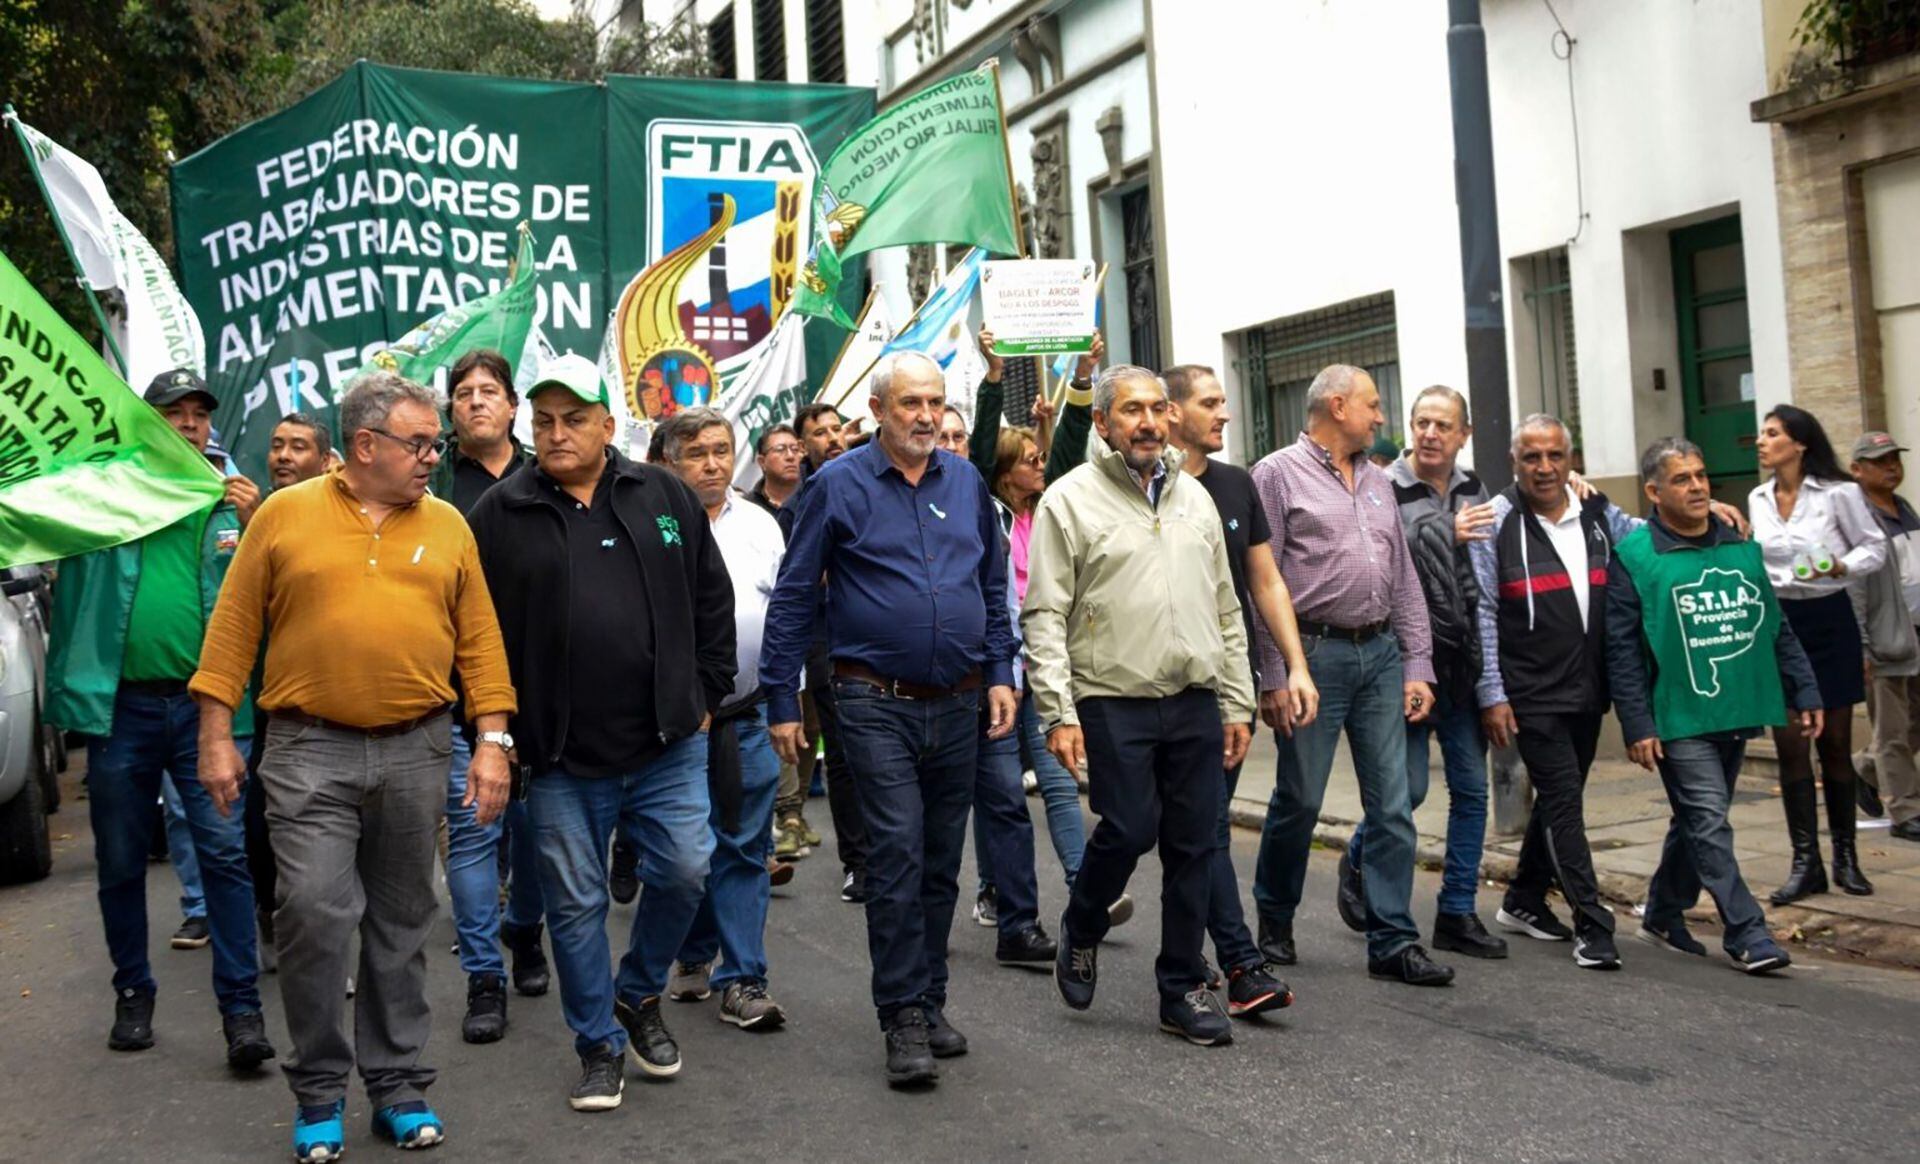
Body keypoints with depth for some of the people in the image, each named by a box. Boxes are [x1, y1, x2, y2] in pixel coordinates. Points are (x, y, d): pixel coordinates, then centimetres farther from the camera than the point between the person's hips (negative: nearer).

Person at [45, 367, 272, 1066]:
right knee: (120, 862, 11)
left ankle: (241, 1006, -1)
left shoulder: (230, 505, 7)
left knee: (225, 851, -6)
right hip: (119, 704, 1)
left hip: (207, 705, -1)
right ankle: (133, 994, 27)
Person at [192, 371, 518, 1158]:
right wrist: (216, 736, -2)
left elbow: (479, 640, 5)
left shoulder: (447, 526, 6)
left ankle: (399, 1083, 21)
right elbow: (233, 629, 2)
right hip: (308, 750, -2)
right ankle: (319, 1089, 11)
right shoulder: (284, 515, 0)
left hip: (416, 750, 2)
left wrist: (491, 741, -1)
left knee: (401, 924, 9)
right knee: (313, 916, -7)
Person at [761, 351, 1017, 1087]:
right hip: (877, 703, -4)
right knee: (897, 856, -10)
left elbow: (994, 586, 18)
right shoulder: (839, 486, -3)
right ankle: (904, 1019, -2)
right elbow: (792, 596, -2)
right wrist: (781, 702, -4)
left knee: (941, 864, 11)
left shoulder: (967, 483, 9)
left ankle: (929, 1005, 23)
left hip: (958, 707, 4)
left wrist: (1000, 673, 8)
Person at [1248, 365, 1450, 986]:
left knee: (1392, 805, 3)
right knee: (1299, 799, 2)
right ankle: (1275, 921, 24)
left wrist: (1417, 666, 8)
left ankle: (1394, 941, 10)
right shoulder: (1278, 474, -3)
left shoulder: (1377, 481, 17)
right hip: (1315, 653, -6)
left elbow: (1404, 580, 16)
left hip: (1381, 655, 6)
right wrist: (1272, 679, -12)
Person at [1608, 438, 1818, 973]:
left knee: (1696, 821, 15)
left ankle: (1664, 915, 31)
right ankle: (1747, 934, -3)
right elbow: (1622, 650, -9)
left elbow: (1777, 629, 16)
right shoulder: (1634, 557, -7)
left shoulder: (1741, 547, 10)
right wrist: (1637, 725, -13)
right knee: (1709, 822, -8)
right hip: (1679, 719, -6)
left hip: (1736, 714, 6)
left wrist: (1804, 694, 11)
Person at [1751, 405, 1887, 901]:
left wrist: (1841, 567, -20)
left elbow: (1875, 548, -2)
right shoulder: (1758, 499, 7)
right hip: (1777, 623, 3)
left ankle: (1845, 857, 17)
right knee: (1790, 747, -1)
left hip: (1828, 622, -3)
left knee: (1835, 744, 5)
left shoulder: (1839, 493, -8)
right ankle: (1805, 862, 4)